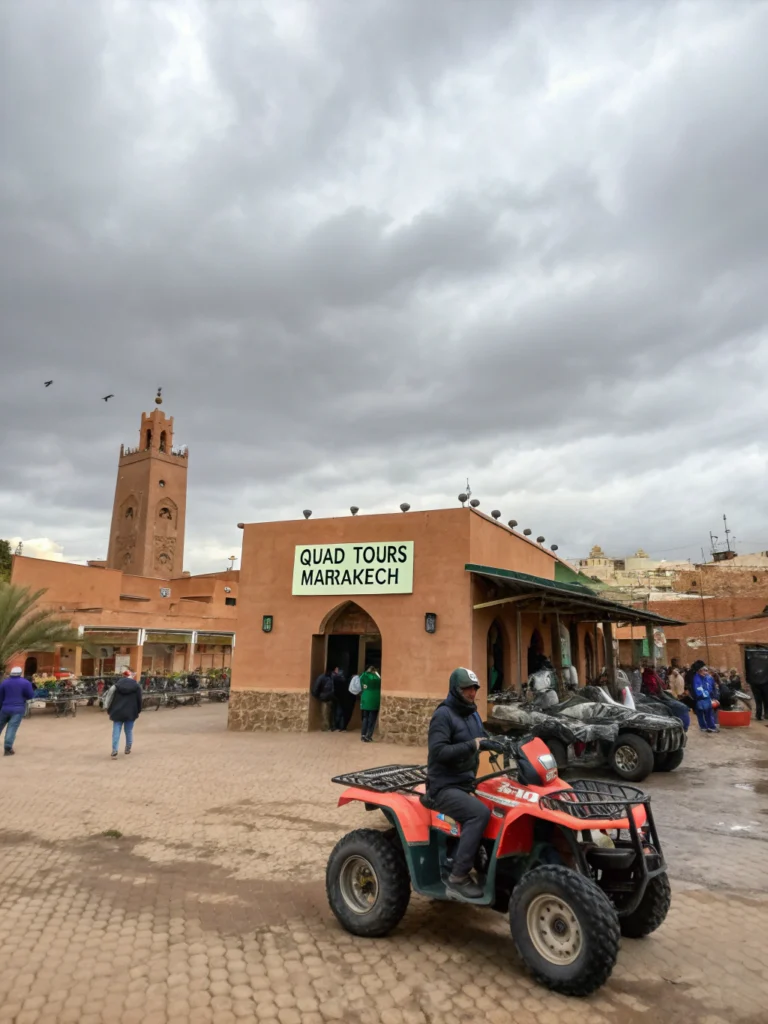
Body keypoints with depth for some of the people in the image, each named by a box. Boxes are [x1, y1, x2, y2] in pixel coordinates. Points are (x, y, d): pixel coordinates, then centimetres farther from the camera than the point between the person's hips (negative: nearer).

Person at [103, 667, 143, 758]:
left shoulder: (117, 685, 2)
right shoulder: (136, 686, 0)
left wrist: (110, 712, 8)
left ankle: (114, 751, -7)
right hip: (130, 713, 0)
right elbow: (139, 700, 2)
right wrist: (138, 711, 14)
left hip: (118, 712, 0)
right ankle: (128, 749, 21)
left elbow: (111, 699, 1)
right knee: (129, 731, 12)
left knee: (116, 732, 2)